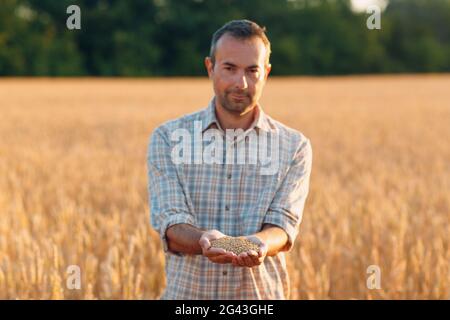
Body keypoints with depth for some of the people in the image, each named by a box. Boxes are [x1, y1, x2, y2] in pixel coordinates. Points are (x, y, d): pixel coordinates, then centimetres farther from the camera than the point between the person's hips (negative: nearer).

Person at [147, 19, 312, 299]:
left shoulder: (294, 147, 3)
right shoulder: (167, 138, 3)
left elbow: (283, 226, -5)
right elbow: (171, 226, -5)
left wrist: (258, 244, -26)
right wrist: (205, 241, -25)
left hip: (262, 292, 0)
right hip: (188, 291, 0)